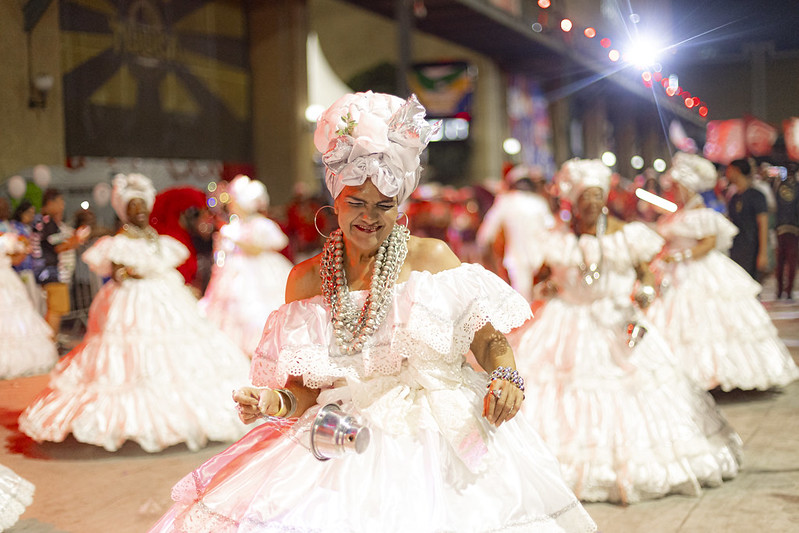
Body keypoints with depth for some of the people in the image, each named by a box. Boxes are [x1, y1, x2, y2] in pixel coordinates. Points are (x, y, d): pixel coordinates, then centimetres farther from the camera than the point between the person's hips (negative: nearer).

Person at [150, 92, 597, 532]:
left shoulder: (432, 259, 4)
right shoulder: (307, 280, 10)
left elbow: (489, 337, 3)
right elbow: (309, 385, 12)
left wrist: (506, 376, -17)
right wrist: (277, 402, -8)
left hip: (444, 434, -2)